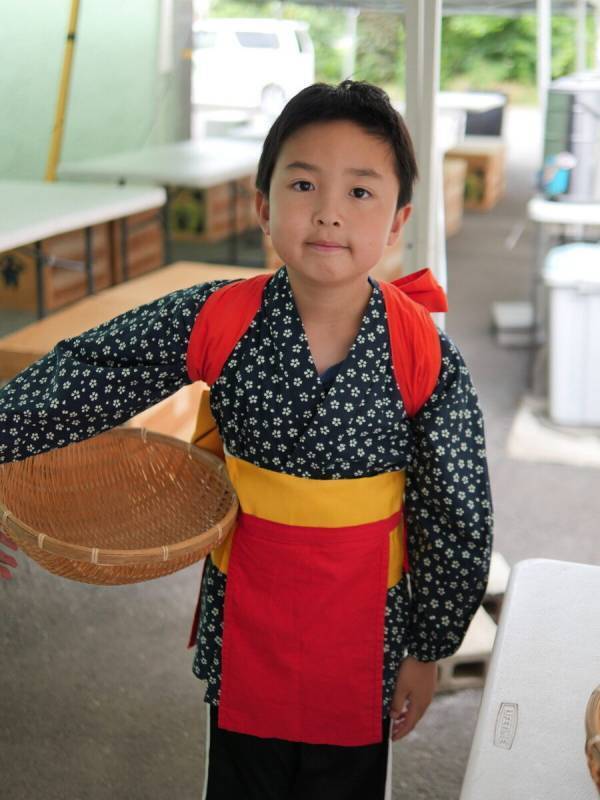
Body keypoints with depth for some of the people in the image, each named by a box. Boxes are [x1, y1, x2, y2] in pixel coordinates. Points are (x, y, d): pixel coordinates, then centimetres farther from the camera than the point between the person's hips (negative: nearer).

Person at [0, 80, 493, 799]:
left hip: (361, 638, -1)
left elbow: (456, 522, -9)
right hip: (242, 624, 2)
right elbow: (82, 377, -10)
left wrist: (428, 650, -2)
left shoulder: (426, 358, -18)